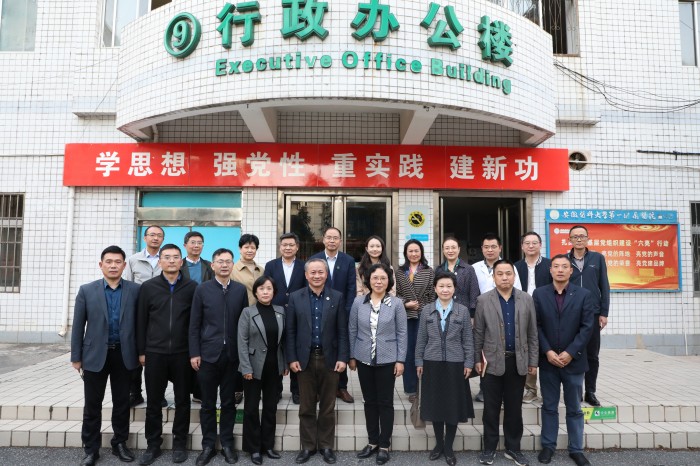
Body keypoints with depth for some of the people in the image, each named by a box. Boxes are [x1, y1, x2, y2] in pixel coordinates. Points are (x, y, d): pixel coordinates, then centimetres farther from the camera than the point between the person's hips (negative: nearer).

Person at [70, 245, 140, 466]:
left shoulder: (135, 290, -2)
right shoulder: (87, 290, -1)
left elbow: (139, 323, 0)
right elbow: (78, 325, 1)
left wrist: (140, 352, 0)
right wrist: (76, 356, 0)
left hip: (123, 354, 0)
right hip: (95, 354, 0)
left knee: (122, 403, 11)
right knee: (92, 405, 9)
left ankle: (120, 443, 27)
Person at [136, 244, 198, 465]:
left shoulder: (192, 287, -1)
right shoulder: (148, 287, 2)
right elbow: (141, 320, 4)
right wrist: (141, 351, 3)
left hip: (183, 353, -1)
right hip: (155, 353, 1)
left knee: (182, 401, 9)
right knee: (153, 401, 10)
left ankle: (179, 444, 24)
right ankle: (153, 445, 25)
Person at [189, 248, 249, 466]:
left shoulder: (240, 290, 2)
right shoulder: (202, 289, -1)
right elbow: (194, 324, -1)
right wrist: (194, 353, -5)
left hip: (232, 354, 1)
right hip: (208, 354, -1)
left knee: (229, 402, 10)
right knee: (208, 403, 9)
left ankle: (227, 444, 25)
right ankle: (208, 445, 24)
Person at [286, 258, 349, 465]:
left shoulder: (337, 297, 0)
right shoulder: (295, 297, 0)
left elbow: (342, 331, -1)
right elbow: (291, 331, 1)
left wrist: (342, 358, -7)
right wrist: (292, 358, -5)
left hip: (329, 358, 0)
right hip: (305, 359, 0)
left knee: (328, 407, 11)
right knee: (306, 407, 10)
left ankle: (326, 446, 25)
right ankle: (308, 446, 24)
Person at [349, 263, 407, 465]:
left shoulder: (396, 303, -5)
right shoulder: (358, 302, -1)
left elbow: (401, 333, -3)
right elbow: (352, 331, 6)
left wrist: (401, 360, -5)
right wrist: (351, 356, 5)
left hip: (387, 360, -2)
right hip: (364, 359, 2)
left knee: (385, 402, 7)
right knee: (369, 401, 13)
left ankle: (384, 445, 20)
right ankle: (372, 442, 27)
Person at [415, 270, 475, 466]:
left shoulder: (463, 311, 0)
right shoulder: (426, 310, 2)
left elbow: (468, 340, 2)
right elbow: (421, 339, 5)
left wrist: (468, 363, -2)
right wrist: (419, 362, 2)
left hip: (455, 364, -1)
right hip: (432, 363, 1)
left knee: (453, 404, 5)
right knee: (435, 404, 8)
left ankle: (449, 447, 21)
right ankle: (438, 443, 26)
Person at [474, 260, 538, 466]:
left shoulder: (526, 299, 2)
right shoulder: (484, 300, -3)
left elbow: (532, 333, 5)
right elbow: (478, 333, 0)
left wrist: (533, 361, 4)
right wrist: (477, 359, 0)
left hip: (518, 361, 2)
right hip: (493, 361, -2)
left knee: (514, 408, 12)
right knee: (491, 408, 7)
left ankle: (513, 448, 26)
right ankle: (489, 448, 20)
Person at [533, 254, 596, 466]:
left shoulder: (584, 295, -2)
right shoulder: (539, 294, 0)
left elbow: (587, 327, -7)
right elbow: (536, 325, -2)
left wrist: (570, 353, -13)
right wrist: (548, 351, -12)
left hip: (573, 360, 0)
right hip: (548, 360, 1)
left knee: (574, 409, 11)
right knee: (549, 407, 11)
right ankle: (548, 446, 23)